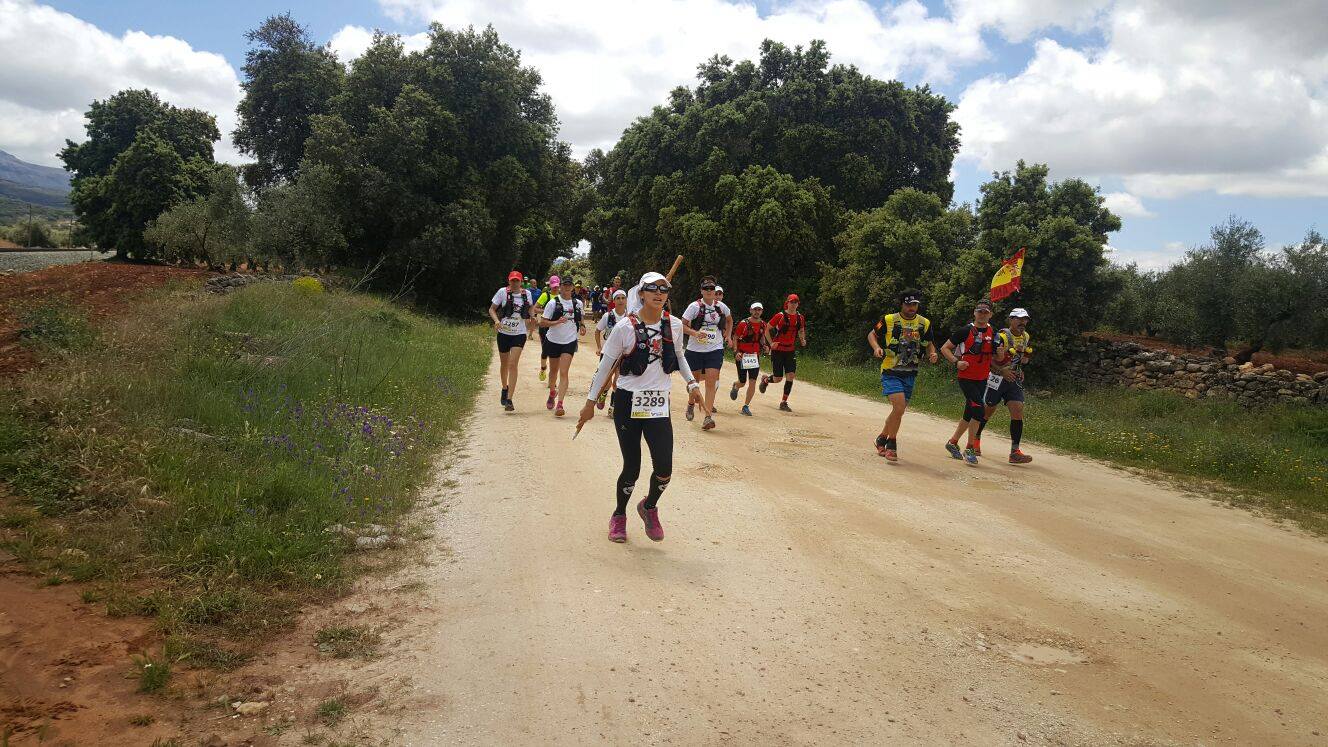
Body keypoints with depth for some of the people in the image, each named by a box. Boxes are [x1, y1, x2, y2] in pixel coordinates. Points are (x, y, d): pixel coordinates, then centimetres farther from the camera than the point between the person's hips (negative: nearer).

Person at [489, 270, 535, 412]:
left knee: (513, 364, -13)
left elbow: (530, 308, 21)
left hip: (519, 333, -1)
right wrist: (496, 320, -19)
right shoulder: (502, 292, -5)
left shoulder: (527, 294, 1)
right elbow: (492, 309, 0)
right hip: (504, 332, 1)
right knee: (504, 364, 15)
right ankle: (505, 388, 43)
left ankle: (509, 399, -14)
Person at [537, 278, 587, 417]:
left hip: (570, 341, 0)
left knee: (563, 373, -12)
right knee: (554, 370, 17)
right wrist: (557, 322, -24)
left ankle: (560, 404, -18)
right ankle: (552, 394, 45)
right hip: (554, 341, 0)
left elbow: (582, 316, 22)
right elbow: (542, 322, -9)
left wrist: (582, 325, 2)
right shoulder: (553, 303, -7)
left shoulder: (578, 303, 1)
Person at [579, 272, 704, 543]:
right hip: (628, 404, -3)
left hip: (659, 406, 3)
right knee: (632, 468, 0)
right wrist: (590, 402, 1)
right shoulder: (625, 327, -9)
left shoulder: (675, 326, 1)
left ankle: (649, 506, 24)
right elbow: (605, 366, -1)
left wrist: (692, 382, 8)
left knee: (664, 469, -8)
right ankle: (619, 515, 28)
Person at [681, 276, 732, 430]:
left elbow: (729, 320, 25)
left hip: (715, 350, 1)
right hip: (695, 349, -1)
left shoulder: (721, 306, 4)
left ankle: (708, 416, -13)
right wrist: (695, 333, -24)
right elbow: (682, 325, -8)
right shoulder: (695, 306, -6)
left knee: (711, 382, -12)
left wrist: (728, 336, 16)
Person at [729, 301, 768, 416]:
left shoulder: (762, 325, 4)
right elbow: (735, 338, -4)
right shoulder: (743, 323, -9)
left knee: (752, 382, -8)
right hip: (742, 355, -3)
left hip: (755, 356, 3)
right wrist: (736, 352, -15)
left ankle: (746, 406, 2)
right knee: (742, 382, 5)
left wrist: (763, 345, 3)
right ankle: (735, 386, 43)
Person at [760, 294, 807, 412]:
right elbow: (767, 329, -2)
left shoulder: (800, 318, 4)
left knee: (791, 376, -7)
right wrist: (771, 343, -11)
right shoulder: (780, 316, -9)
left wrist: (802, 340, 1)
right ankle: (765, 380, 34)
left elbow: (801, 331, 21)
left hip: (791, 350, 4)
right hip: (778, 350, -4)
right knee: (778, 379, -3)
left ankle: (783, 402, 4)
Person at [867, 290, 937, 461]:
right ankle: (891, 444, -3)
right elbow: (872, 334, 7)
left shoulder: (924, 323, 5)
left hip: (910, 374, 5)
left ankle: (882, 439, 33)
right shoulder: (888, 320, -6)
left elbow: (929, 344, 18)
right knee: (899, 406, -20)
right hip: (891, 372, -5)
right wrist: (876, 348, -13)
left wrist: (932, 353, -4)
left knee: (899, 411, 10)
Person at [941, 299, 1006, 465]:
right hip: (966, 378, -6)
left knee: (969, 414, 12)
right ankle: (970, 449, -8)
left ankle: (952, 443, 30)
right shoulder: (965, 331, -8)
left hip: (982, 379, 6)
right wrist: (956, 362, -18)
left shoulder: (993, 333, 8)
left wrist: (1000, 354, -8)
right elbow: (944, 348, -4)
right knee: (979, 409, -18)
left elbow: (995, 359, 15)